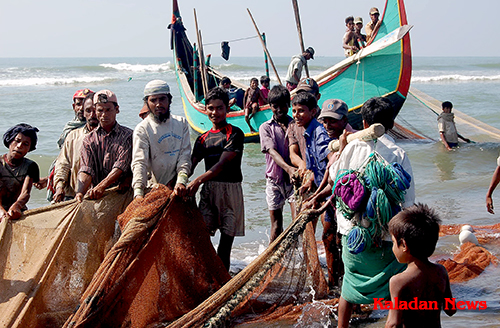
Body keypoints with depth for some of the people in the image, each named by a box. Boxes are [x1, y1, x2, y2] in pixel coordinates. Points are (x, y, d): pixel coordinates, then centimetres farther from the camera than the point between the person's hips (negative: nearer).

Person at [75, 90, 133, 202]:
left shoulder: (128, 135, 6)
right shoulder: (89, 139, 14)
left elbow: (121, 165, -8)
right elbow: (86, 170, 0)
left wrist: (101, 187, -22)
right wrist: (80, 192, -21)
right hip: (96, 197, 2)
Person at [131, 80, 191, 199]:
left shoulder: (181, 123, 11)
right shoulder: (142, 129, -2)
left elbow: (185, 155, 4)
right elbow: (139, 162, -13)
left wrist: (181, 181, -14)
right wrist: (138, 193, -27)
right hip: (156, 188, -3)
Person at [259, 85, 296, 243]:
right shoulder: (266, 127, 3)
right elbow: (272, 151, -12)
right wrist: (288, 168, -30)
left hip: (294, 178, 0)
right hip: (274, 178, 1)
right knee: (276, 224, 7)